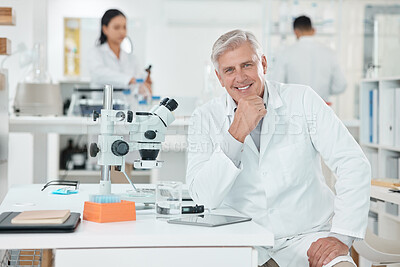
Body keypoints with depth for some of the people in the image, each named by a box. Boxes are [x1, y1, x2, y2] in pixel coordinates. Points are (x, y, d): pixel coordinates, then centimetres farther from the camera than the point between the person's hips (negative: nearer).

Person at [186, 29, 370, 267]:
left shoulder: (302, 100, 0)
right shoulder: (206, 118, 1)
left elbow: (354, 165, -5)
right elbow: (204, 197, -10)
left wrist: (341, 236, -15)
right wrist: (237, 134, -19)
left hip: (308, 238, -1)